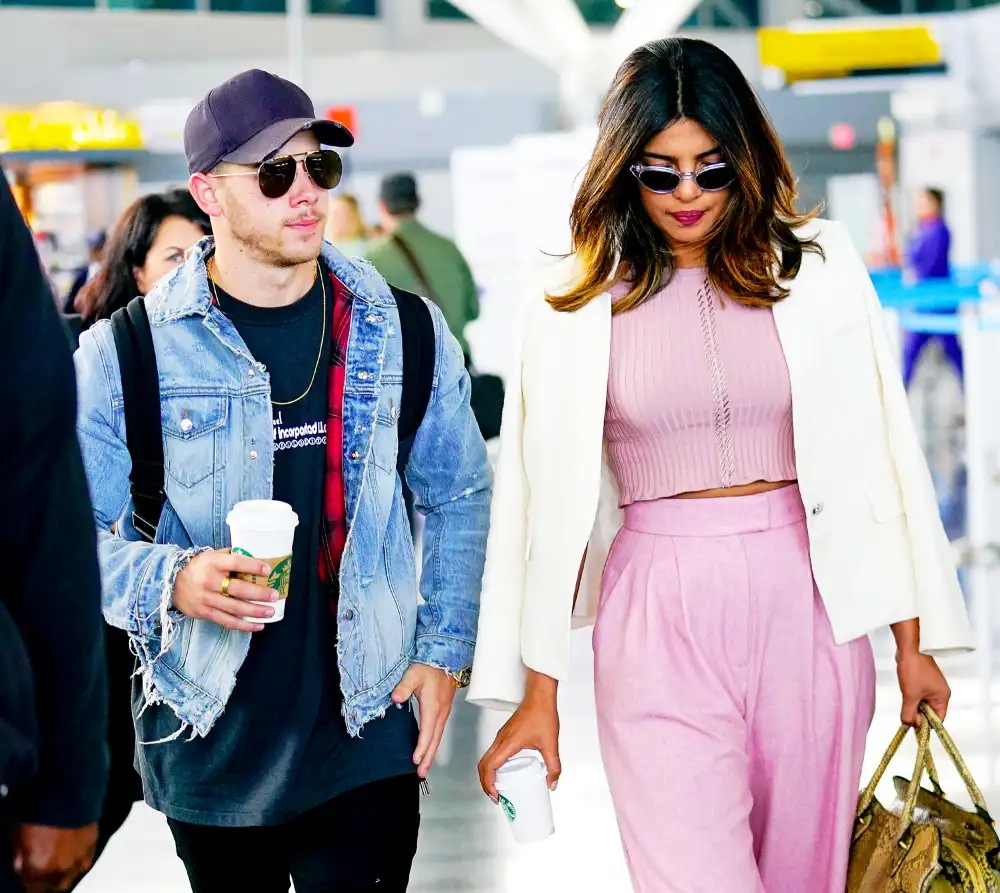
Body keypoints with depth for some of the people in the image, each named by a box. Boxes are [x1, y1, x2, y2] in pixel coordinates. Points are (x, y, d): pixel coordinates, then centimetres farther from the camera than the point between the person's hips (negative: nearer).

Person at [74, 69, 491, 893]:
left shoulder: (403, 333, 3)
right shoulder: (125, 353, -5)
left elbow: (460, 494, 13)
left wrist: (445, 650, 5)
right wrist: (171, 582, -22)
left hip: (365, 735, 1)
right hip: (207, 748, 0)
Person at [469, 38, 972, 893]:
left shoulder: (817, 268, 3)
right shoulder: (580, 307, 1)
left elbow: (880, 456, 5)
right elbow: (547, 499, 2)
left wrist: (912, 640, 4)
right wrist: (535, 694, 1)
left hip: (805, 606, 2)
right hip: (660, 622, -1)